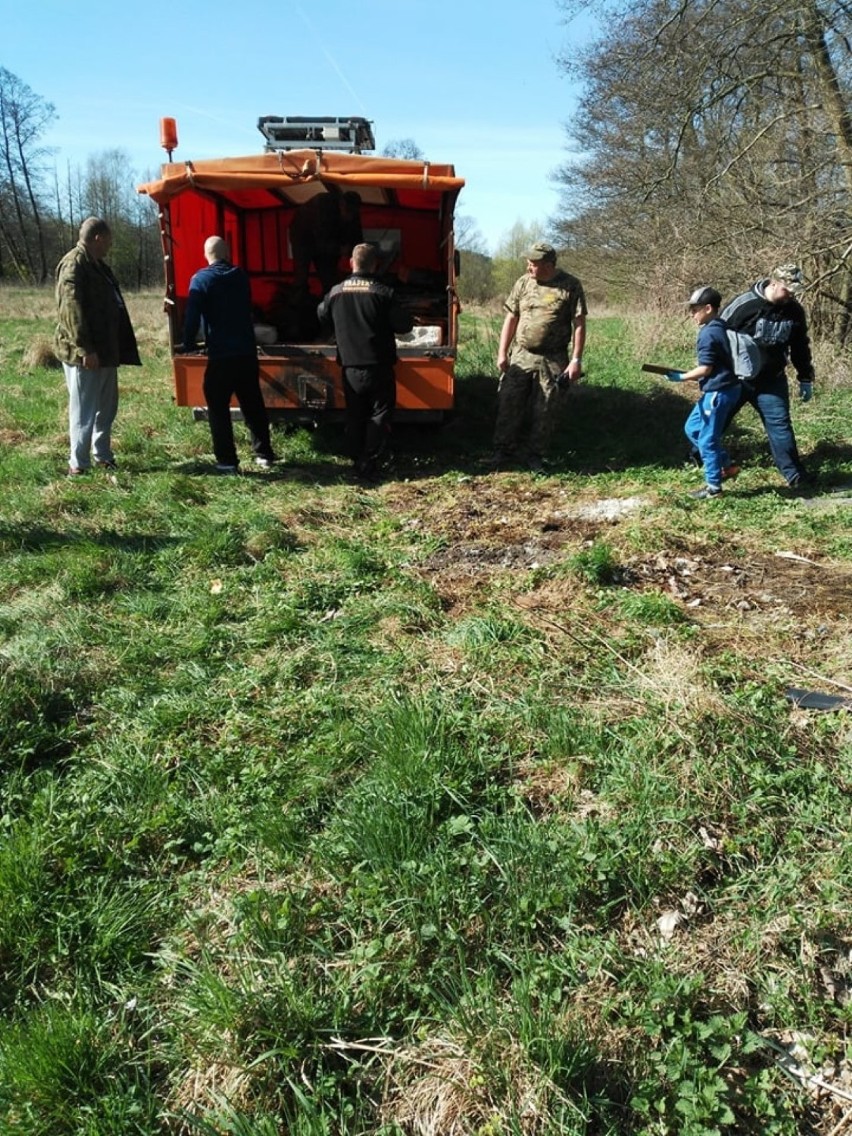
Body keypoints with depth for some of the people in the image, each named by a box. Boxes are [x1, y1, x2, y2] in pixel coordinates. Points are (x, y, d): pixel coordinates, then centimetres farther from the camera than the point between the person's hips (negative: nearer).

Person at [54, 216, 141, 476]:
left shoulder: (97, 265, 17)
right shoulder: (74, 265, -14)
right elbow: (71, 309, -22)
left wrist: (117, 349, 19)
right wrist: (85, 349, -26)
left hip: (105, 351, 10)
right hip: (85, 355, -10)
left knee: (107, 407, 16)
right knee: (84, 409, -4)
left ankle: (103, 456, 28)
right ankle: (78, 464, 3)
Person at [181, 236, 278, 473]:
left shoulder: (201, 280, -6)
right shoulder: (241, 276, 10)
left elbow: (192, 317, -12)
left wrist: (188, 345, -1)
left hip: (220, 355, -5)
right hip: (247, 353, 5)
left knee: (218, 409, 1)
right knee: (253, 405, 15)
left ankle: (227, 461, -3)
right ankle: (264, 453, 20)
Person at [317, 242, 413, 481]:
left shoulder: (336, 292, 1)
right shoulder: (383, 293, -10)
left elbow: (323, 318, 17)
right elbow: (404, 325, -8)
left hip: (350, 367, 3)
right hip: (379, 367, -3)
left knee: (355, 416, 14)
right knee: (380, 414, 6)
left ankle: (358, 461, 16)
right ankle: (369, 463, -2)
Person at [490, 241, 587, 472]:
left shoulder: (570, 286, -5)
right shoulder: (523, 283, 4)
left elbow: (579, 324, -4)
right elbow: (511, 318, 8)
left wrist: (576, 359, -10)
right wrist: (502, 353, 3)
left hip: (552, 360, -2)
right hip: (521, 356, 2)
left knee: (544, 411, 4)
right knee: (509, 405, 1)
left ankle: (536, 455, 16)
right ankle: (504, 451, 12)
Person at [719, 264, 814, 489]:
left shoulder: (795, 311, -2)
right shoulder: (745, 304, -19)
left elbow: (800, 346, 11)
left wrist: (805, 379, 13)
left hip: (772, 381, 3)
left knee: (780, 425, 0)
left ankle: (794, 474, 6)